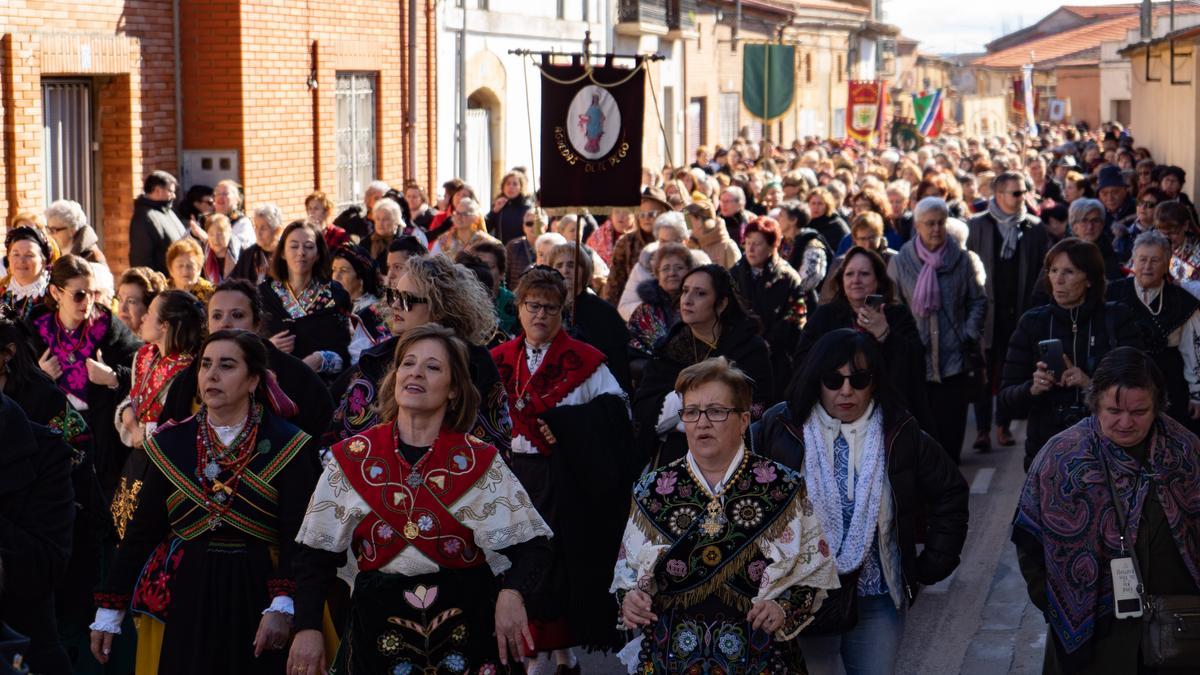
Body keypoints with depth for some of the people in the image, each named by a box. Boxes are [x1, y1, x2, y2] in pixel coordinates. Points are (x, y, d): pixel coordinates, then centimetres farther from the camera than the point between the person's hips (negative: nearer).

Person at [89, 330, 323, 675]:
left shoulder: (288, 447, -5)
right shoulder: (172, 443, 4)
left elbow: (298, 535, -13)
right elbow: (142, 530, 6)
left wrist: (282, 606, -26)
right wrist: (109, 610, 4)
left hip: (256, 597, -2)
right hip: (187, 597, 2)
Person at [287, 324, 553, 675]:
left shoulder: (481, 462, -3)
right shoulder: (352, 458, -1)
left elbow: (532, 544, -7)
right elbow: (315, 554, 2)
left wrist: (512, 593, -26)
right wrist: (307, 628, -8)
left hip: (465, 629, 0)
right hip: (378, 631, 0)